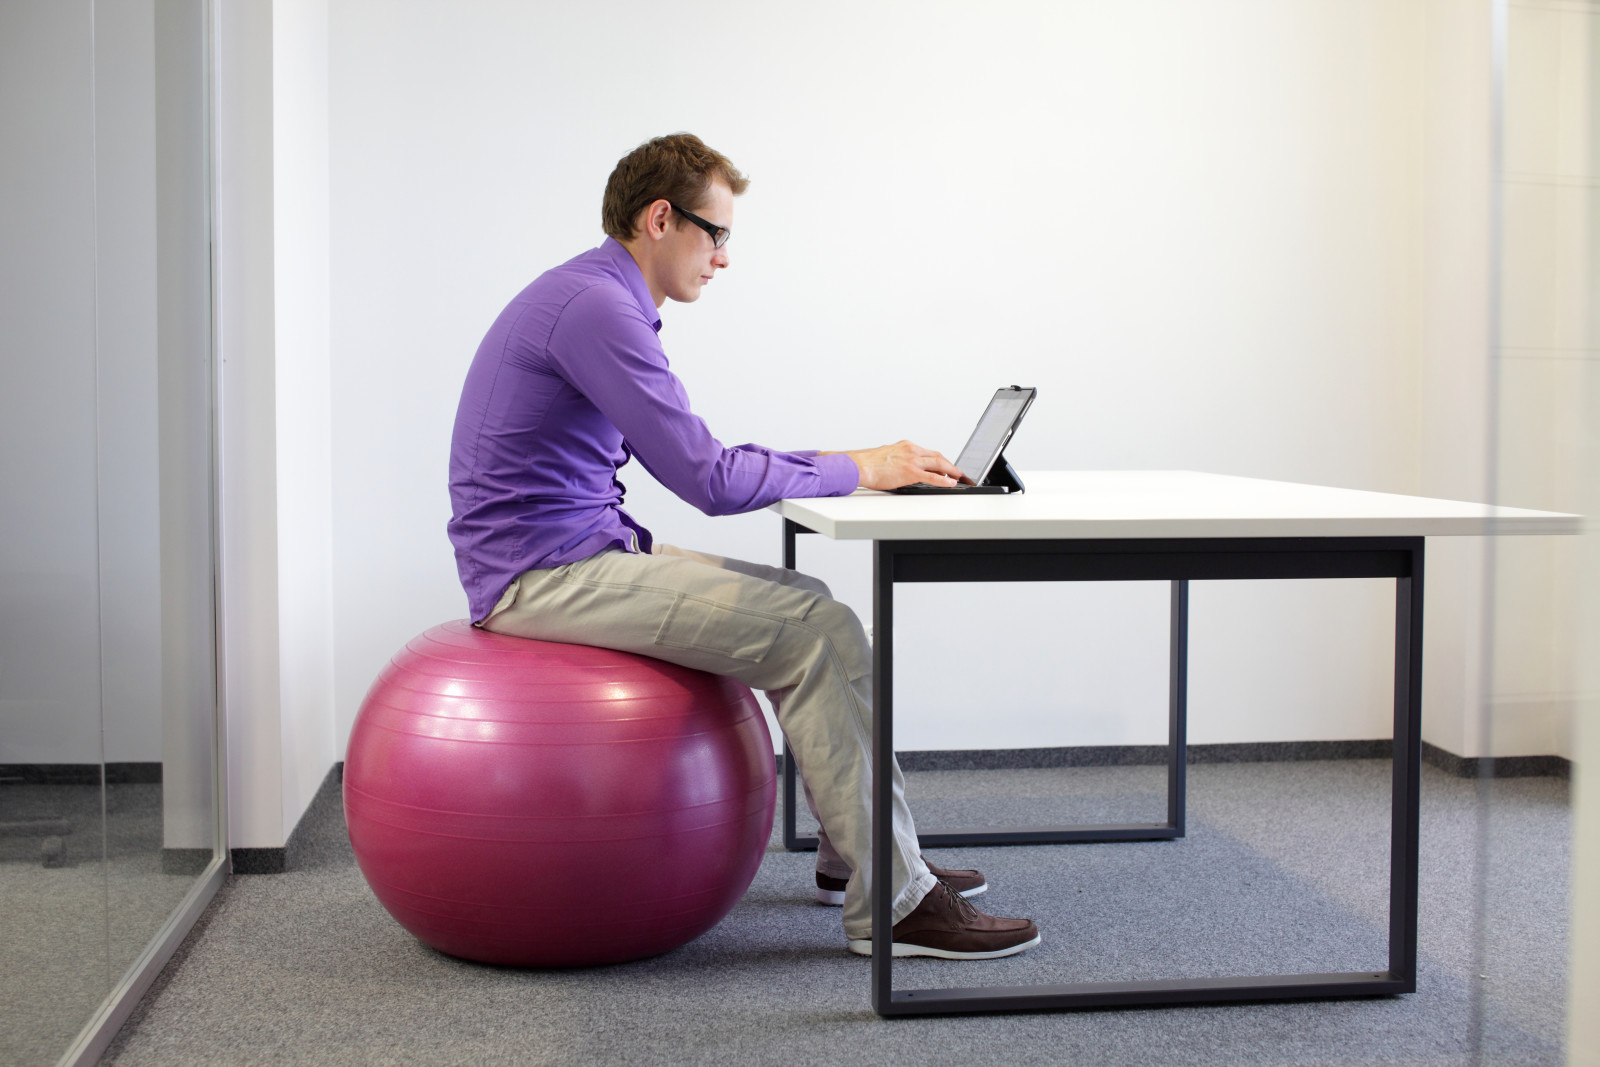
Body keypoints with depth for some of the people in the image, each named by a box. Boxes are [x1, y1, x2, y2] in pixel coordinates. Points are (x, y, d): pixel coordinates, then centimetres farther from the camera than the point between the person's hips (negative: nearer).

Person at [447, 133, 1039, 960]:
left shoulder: (602, 301, 15)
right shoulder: (595, 307, -19)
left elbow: (696, 457, 21)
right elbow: (709, 482, -23)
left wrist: (835, 462, 10)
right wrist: (857, 471, -10)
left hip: (578, 551, 11)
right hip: (546, 573, -11)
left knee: (808, 609, 12)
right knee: (815, 634, -15)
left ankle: (856, 854, 18)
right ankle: (891, 904, -8)